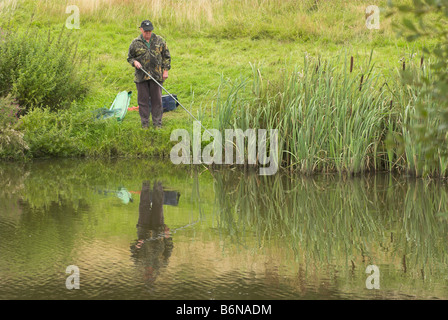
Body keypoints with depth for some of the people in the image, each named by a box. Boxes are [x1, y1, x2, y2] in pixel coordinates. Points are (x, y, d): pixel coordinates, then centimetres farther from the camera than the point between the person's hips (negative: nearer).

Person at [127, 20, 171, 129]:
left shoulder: (160, 41, 6)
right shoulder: (135, 43, 4)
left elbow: (166, 56, 11)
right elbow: (129, 57, 13)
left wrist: (165, 70, 3)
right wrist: (134, 62, -9)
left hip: (157, 75, 0)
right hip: (141, 76, 0)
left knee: (157, 100, 2)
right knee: (143, 100, 2)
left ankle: (157, 124, 9)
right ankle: (144, 124, 11)